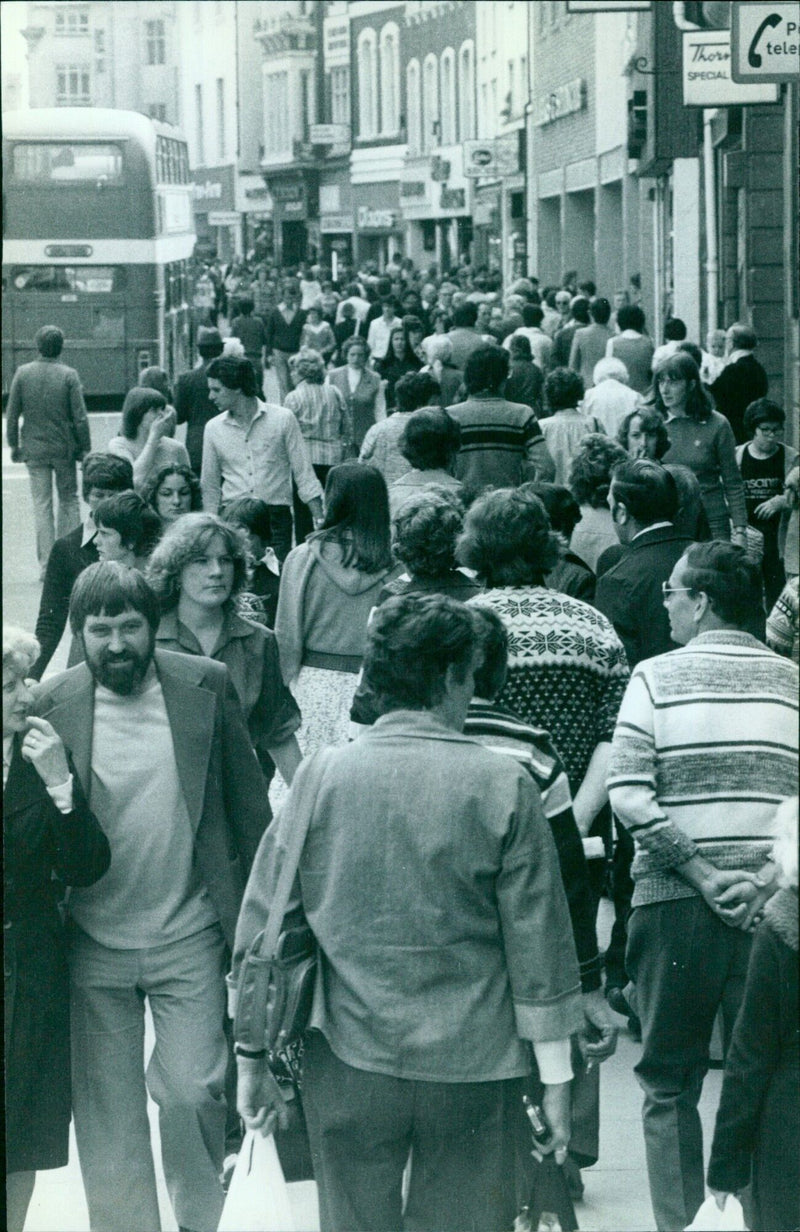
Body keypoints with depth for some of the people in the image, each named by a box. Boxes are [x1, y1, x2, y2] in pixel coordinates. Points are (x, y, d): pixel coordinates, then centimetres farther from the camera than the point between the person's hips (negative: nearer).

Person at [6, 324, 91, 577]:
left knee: (42, 506, 5)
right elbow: (80, 417, -9)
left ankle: (46, 563, 3)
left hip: (34, 449, 1)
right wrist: (85, 448, -1)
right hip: (64, 449, -1)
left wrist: (14, 445, 11)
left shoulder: (22, 373, -3)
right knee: (69, 500, 14)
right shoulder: (69, 375, -9)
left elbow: (12, 414, 0)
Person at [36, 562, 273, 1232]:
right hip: (93, 945, 1)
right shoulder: (52, 704, -6)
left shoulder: (207, 685, -4)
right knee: (106, 1109, 10)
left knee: (192, 1089, -2)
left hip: (188, 939, -1)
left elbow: (248, 805, 4)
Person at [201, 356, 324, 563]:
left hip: (275, 517, -2)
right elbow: (210, 488, 15)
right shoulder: (213, 428, 8)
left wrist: (320, 522, -5)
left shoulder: (283, 419, 0)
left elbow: (304, 476, 2)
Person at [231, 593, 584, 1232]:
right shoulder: (505, 785, -7)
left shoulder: (321, 774, -3)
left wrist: (254, 1056, 10)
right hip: (471, 1064, -1)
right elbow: (539, 944, -4)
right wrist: (556, 1077, 4)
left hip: (346, 1062, 1)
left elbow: (262, 921, 1)